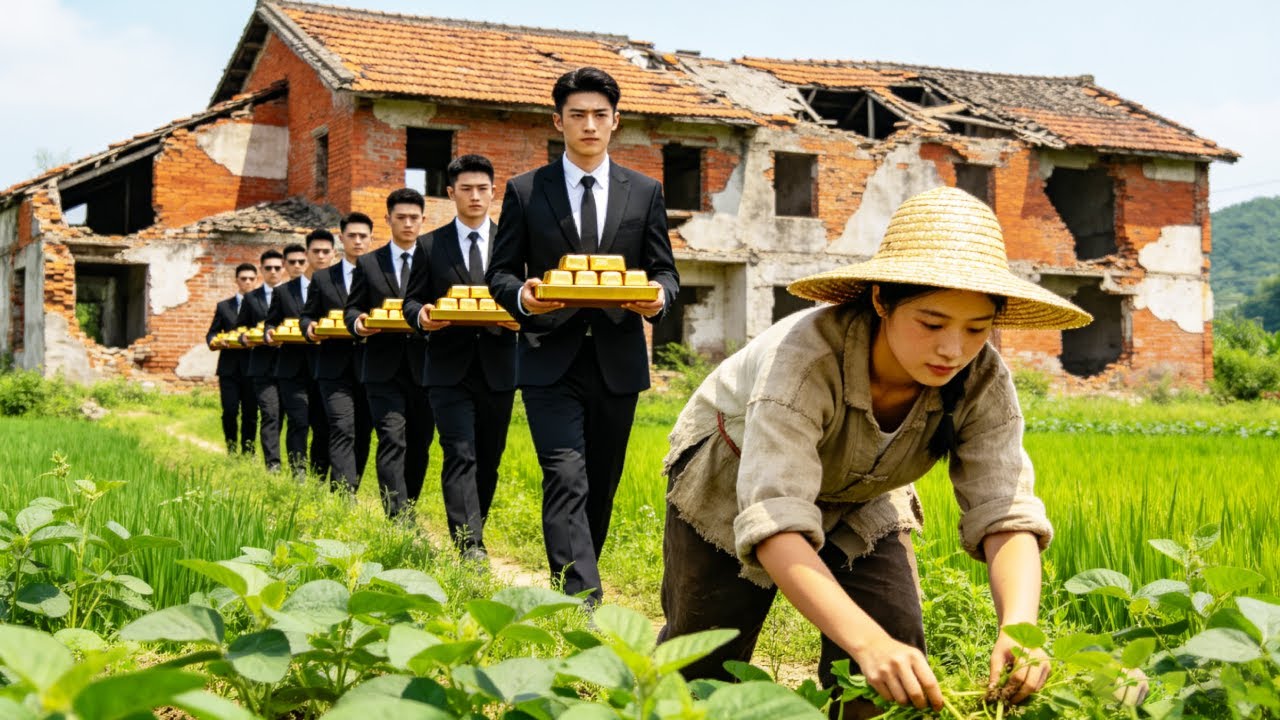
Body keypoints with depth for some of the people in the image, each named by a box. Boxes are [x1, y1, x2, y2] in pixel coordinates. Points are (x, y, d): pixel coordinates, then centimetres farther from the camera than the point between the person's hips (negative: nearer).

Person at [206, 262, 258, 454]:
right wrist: (214, 342, -9)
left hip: (252, 367, -1)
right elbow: (211, 333, 13)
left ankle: (247, 452, 11)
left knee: (250, 413, 1)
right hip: (229, 367, 1)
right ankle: (232, 450, 11)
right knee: (230, 411, -4)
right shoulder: (223, 307, 15)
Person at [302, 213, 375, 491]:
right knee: (343, 431, -13)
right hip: (335, 367, -1)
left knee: (362, 435, 6)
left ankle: (351, 490, 17)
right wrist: (309, 328, -8)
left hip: (370, 367, 1)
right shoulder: (322, 278, 12)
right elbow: (307, 315, 15)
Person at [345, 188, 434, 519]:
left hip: (424, 367, 2)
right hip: (384, 370, -2)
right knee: (393, 442, -13)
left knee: (419, 445, 8)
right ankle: (399, 518, -20)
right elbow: (353, 307, 10)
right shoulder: (368, 264, 10)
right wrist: (358, 322, -13)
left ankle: (408, 510, 24)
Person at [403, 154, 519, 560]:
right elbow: (411, 301, 8)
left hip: (498, 369, 2)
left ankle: (474, 536, 25)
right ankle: (467, 545, -19)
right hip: (450, 370, -2)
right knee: (460, 455, -13)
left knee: (489, 459, 9)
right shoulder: (430, 245, 7)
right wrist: (421, 316, -15)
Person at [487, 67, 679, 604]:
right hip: (551, 362, -3)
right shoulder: (525, 191, 4)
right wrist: (522, 296, -17)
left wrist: (660, 297, -12)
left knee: (602, 487, 11)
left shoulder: (645, 193, 9)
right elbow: (500, 273, 6)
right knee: (567, 481, -16)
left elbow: (665, 271, 11)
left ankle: (574, 587, 27)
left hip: (618, 361, 3)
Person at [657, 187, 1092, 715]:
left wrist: (1019, 626, -55)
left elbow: (1006, 515, -33)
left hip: (858, 503, 3)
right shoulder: (808, 358, -42)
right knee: (700, 672, 6)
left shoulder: (982, 385, -29)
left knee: (899, 673, -13)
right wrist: (868, 641, -64)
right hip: (731, 484, -3)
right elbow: (775, 524, -51)